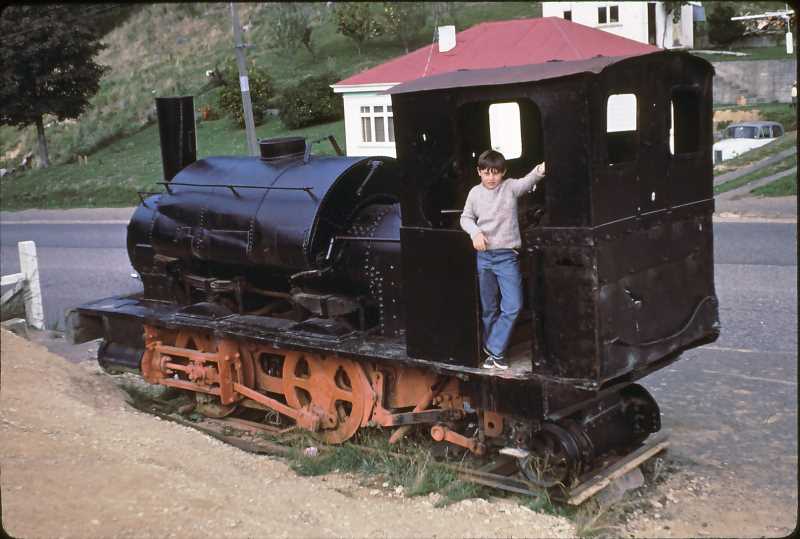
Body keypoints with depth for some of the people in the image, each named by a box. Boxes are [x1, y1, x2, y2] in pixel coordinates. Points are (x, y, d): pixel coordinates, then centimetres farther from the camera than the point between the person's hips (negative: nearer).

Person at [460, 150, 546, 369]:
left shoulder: (510, 187, -3)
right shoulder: (475, 193, 3)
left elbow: (527, 182, -22)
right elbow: (466, 218, 12)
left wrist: (539, 172, -44)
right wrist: (475, 232, -8)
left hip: (507, 255, -1)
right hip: (483, 256, 1)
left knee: (513, 306, -7)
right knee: (488, 308, 10)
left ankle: (493, 349, 7)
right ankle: (493, 351, 24)